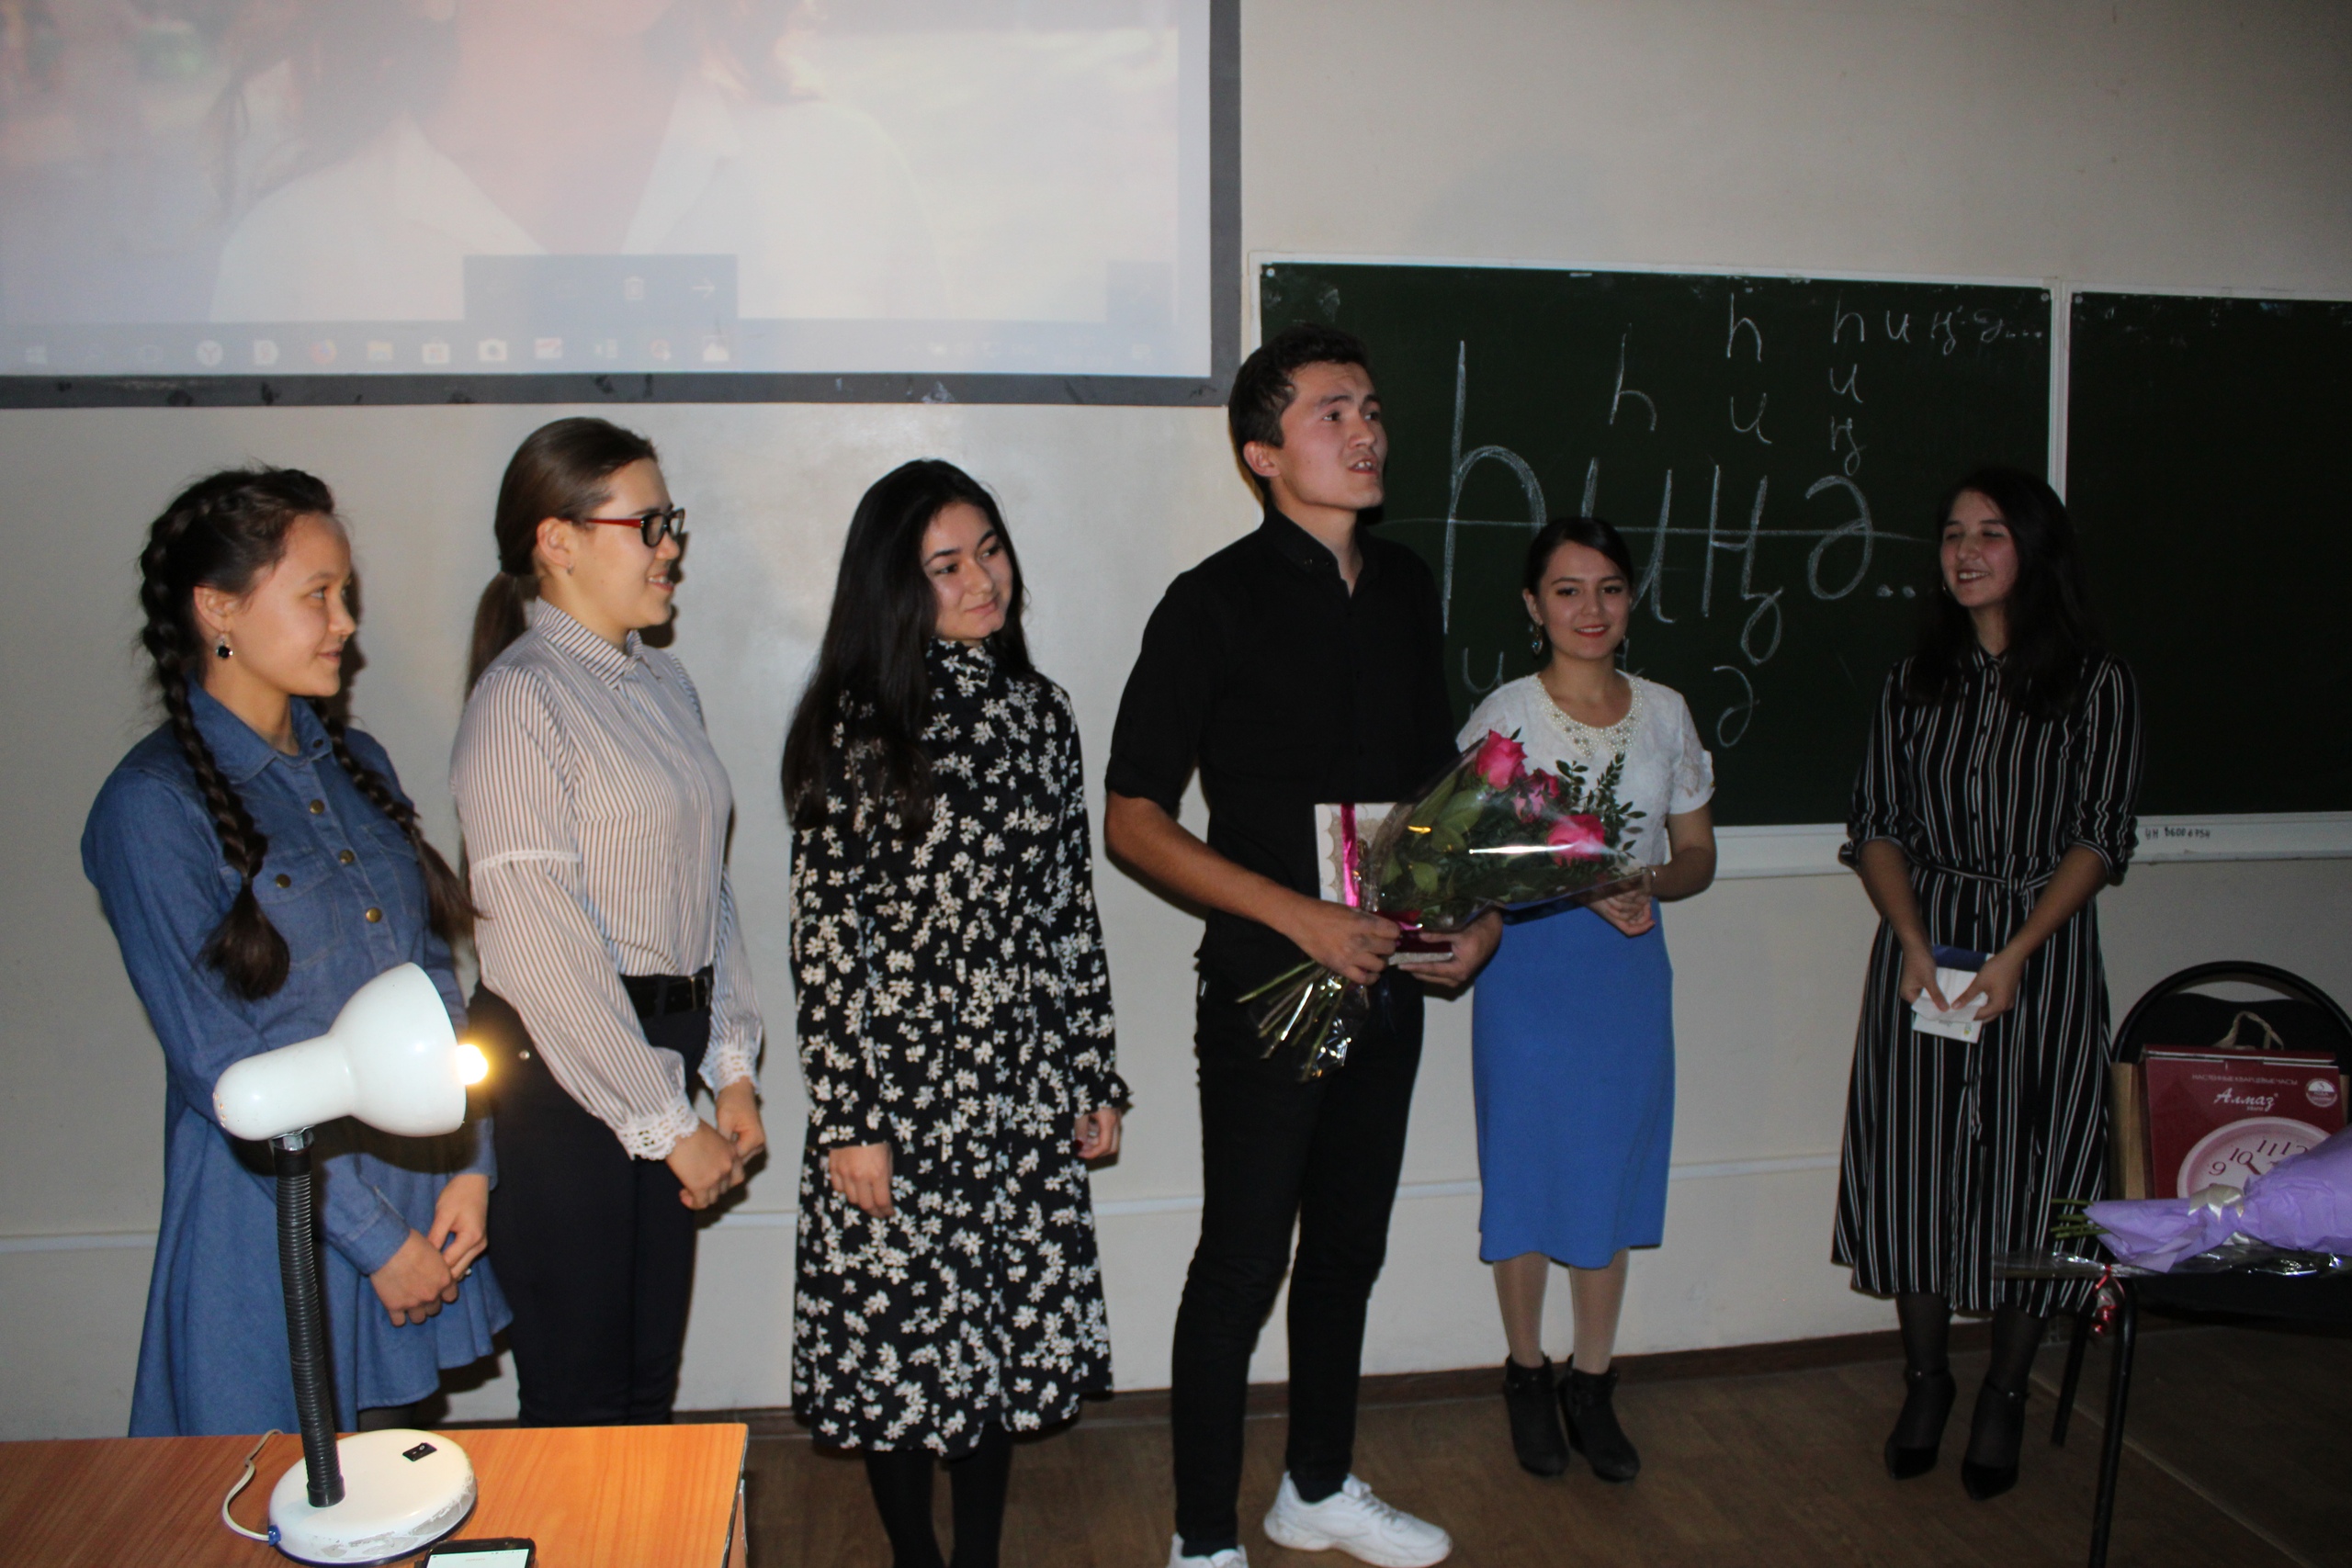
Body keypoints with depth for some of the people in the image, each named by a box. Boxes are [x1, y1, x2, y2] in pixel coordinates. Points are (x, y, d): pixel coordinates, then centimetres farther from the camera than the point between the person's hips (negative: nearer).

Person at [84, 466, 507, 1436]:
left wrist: (471, 1165, -2)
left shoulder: (355, 763, 8)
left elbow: (435, 981, 8)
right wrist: (373, 1237, -12)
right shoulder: (154, 804, -12)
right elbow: (220, 1065, -14)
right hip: (282, 1205, -6)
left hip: (420, 1187, 6)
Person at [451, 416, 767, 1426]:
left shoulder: (662, 684, 11)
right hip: (560, 1073, -7)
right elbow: (544, 943, -17)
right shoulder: (520, 699, -13)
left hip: (663, 1052, 7)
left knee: (649, 1380, 15)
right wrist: (670, 1125, -13)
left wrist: (730, 1070, 7)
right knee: (579, 1399, 5)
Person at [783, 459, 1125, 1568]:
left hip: (1022, 1083, 5)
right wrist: (845, 1119, -12)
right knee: (899, 1340, 8)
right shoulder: (857, 724, -8)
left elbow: (1073, 905, 10)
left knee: (1006, 1334, 14)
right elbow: (823, 931, -10)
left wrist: (1095, 1076, 10)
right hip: (900, 1081, -4)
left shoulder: (1040, 711, 7)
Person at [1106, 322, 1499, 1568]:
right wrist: (1299, 916, -20)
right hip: (1268, 988, -6)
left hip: (1389, 979, 6)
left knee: (1348, 1248, 19)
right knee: (1242, 1266, 4)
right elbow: (1133, 820, -13)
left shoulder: (1406, 587, 7)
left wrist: (1477, 906, 3)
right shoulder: (1216, 603, -12)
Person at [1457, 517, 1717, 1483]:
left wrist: (1648, 884, -12)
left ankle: (1591, 1386, 26)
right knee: (1527, 1174, 5)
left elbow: (1697, 856, 10)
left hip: (1629, 970, 3)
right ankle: (1527, 1376, 25)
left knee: (1612, 1176, 9)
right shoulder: (1504, 716, -5)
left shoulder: (1664, 713, 6)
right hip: (1528, 968, -3)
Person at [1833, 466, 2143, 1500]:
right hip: (1920, 945, 2)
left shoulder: (2096, 684, 0)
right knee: (1916, 1162, 3)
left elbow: (2099, 840, -4)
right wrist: (1912, 939, -10)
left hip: (2042, 953, -2)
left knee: (2026, 1169, 2)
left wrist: (2016, 952, -16)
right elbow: (1876, 827, 5)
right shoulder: (1915, 680, 9)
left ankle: (2004, 1396, 18)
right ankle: (1924, 1381, 21)